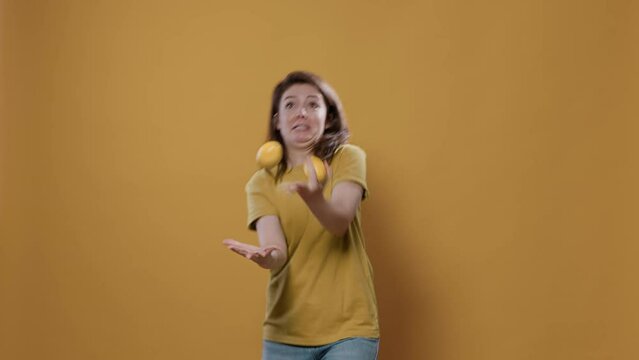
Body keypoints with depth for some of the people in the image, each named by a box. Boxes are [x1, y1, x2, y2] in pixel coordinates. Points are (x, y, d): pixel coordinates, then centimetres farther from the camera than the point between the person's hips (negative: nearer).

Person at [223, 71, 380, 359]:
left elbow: (340, 221, -21)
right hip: (285, 332, 2)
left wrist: (314, 197, -42)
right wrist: (266, 255, -38)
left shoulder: (348, 158, -2)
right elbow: (277, 253, -15)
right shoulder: (261, 183, 1)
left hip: (349, 328, -2)